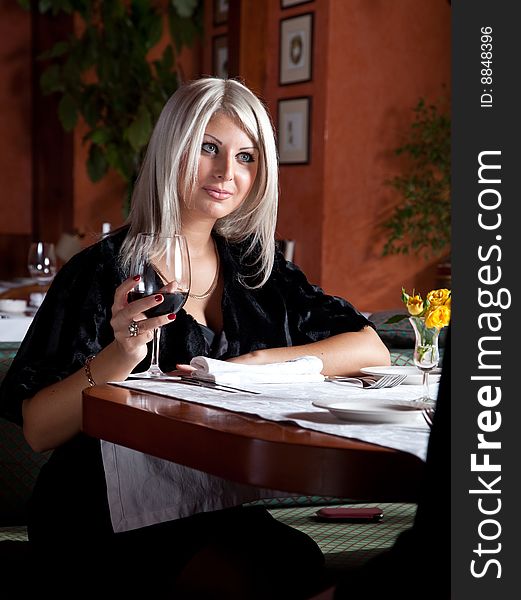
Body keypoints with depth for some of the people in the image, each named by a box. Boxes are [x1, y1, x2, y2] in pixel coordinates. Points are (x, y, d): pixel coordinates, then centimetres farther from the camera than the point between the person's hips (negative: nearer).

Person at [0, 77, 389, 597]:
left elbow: (372, 350, 5)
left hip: (224, 510, 4)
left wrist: (251, 364, -8)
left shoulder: (255, 267, 10)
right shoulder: (104, 271, -5)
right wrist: (120, 356, -25)